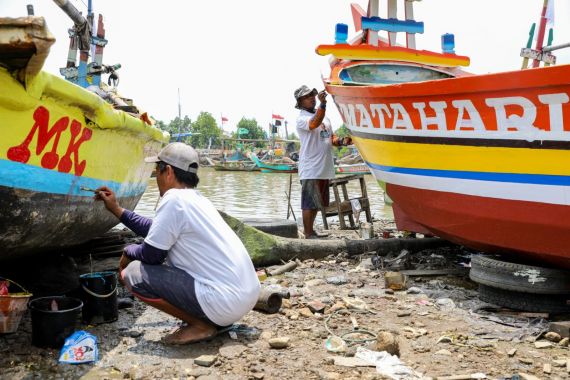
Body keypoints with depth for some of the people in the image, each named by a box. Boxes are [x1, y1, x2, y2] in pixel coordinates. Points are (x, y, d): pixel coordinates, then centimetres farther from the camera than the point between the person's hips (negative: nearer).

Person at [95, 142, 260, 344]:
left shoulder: (174, 199, -13)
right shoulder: (197, 199, 14)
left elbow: (151, 255, -8)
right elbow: (157, 231, 26)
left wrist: (128, 251, 14)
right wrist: (117, 210, 31)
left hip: (224, 302, -9)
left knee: (133, 273, -5)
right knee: (171, 255, 28)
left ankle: (201, 325, -1)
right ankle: (211, 319, 17)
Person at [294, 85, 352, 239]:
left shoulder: (324, 116, 18)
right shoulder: (302, 118, -9)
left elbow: (331, 138, 22)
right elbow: (314, 124, -31)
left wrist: (341, 141, 1)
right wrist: (322, 104, -43)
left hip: (325, 168, 8)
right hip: (310, 169, -8)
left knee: (318, 203, 16)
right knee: (309, 203, -3)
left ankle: (310, 231, 28)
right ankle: (308, 235, 3)